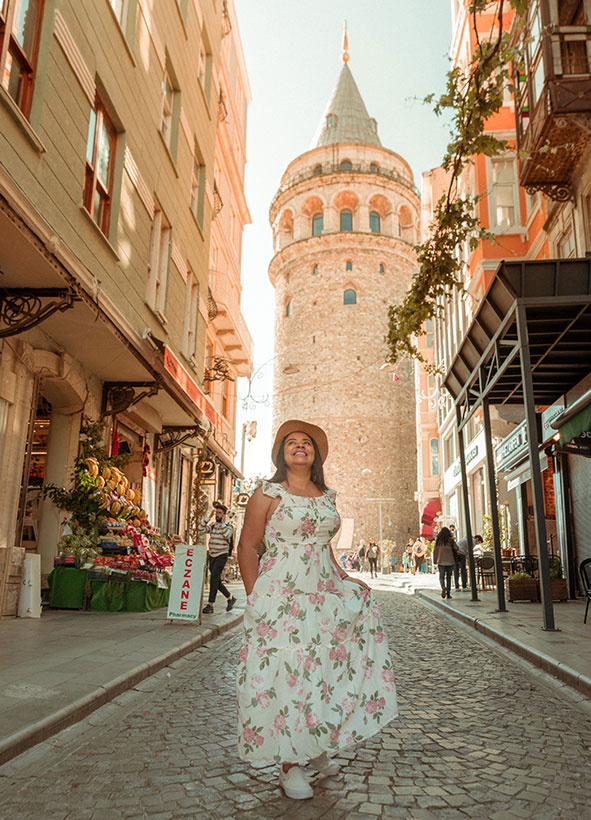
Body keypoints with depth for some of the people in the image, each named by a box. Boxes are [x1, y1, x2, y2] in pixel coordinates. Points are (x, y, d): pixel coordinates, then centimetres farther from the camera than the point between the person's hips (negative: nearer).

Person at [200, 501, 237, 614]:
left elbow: (226, 535, -26)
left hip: (222, 556, -6)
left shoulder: (228, 526, -6)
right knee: (216, 580, 11)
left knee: (214, 578, -19)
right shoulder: (212, 525, 9)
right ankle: (230, 598, 29)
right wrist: (209, 516, -9)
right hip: (211, 556, 6)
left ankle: (210, 605, -16)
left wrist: (222, 522, -19)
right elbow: (201, 529, -7)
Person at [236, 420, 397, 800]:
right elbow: (247, 547, -4)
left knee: (325, 671, 7)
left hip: (325, 595, 5)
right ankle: (289, 763, 16)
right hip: (282, 598, -5)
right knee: (283, 673, -1)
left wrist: (344, 579, 10)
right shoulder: (269, 492, -4)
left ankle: (316, 744, 28)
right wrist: (255, 599, -9)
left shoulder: (327, 496, 12)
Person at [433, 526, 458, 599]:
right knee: (448, 577, 12)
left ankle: (443, 587, -23)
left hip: (441, 561, 0)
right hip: (450, 561, 1)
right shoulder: (451, 540, -2)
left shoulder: (438, 540, 0)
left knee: (441, 577, 6)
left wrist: (435, 560, 6)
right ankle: (448, 593, 10)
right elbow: (456, 549, -4)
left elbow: (435, 550, -1)